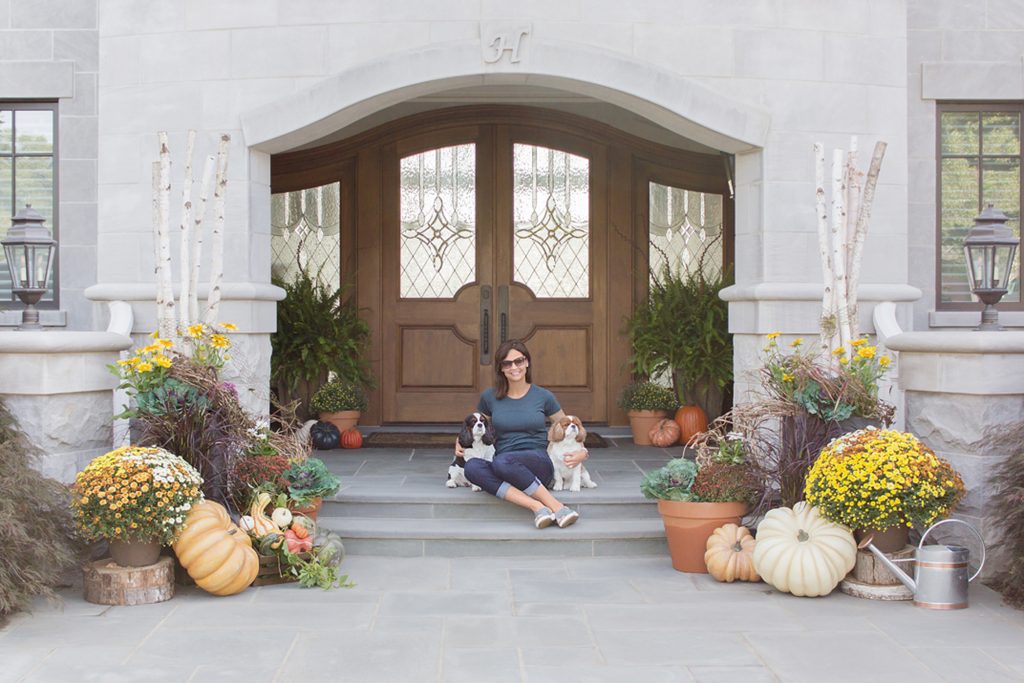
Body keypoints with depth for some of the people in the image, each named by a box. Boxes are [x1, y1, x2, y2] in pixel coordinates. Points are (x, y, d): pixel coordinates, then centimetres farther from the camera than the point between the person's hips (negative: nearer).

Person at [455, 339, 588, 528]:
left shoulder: (543, 396, 6)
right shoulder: (489, 397, 9)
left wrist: (582, 452, -4)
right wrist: (461, 442, 5)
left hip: (538, 463, -3)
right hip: (504, 469, 3)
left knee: (502, 461, -37)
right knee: (471, 466, -33)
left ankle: (555, 506, -31)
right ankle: (537, 507, -40)